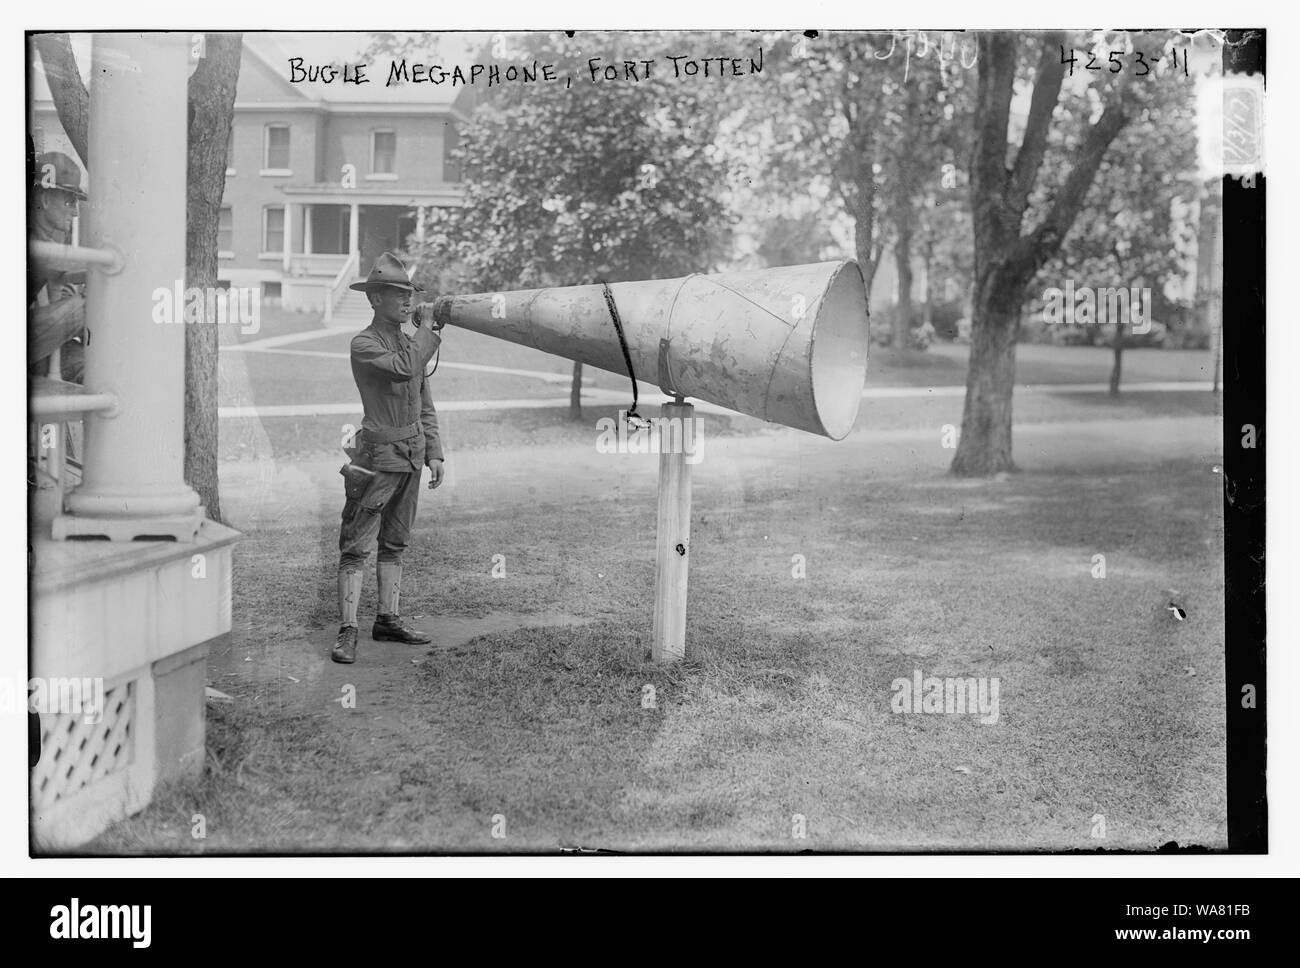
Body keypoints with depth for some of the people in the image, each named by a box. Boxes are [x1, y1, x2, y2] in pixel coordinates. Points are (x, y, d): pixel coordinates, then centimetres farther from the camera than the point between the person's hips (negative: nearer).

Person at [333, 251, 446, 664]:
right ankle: (347, 631, -7)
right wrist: (432, 329, -20)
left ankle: (388, 619, 22)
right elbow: (403, 367, -29)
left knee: (395, 542, 14)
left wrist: (434, 452, 15)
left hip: (411, 454, 8)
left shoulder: (412, 339, 14)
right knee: (357, 546, -6)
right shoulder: (364, 343, -10)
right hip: (378, 454, -8)